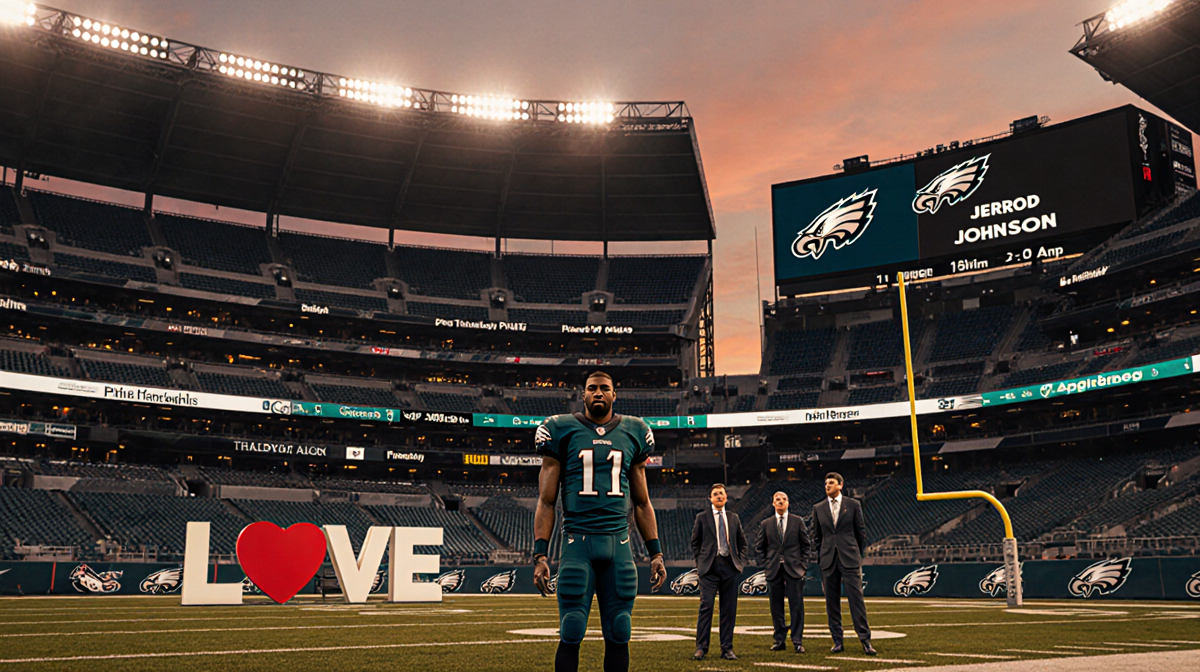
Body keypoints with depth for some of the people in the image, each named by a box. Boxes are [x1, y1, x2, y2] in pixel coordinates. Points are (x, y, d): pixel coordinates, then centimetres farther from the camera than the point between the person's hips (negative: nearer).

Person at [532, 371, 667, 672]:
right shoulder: (562, 431, 4)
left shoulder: (632, 433, 12)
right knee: (571, 635, -1)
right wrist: (540, 555, -5)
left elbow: (642, 503, 17)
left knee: (619, 636, 5)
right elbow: (546, 502, 3)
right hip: (577, 542, -2)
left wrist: (656, 552, 11)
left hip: (619, 543, 3)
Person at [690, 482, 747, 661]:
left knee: (729, 609, 3)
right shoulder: (702, 517, 6)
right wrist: (700, 562, 1)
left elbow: (742, 542, 21)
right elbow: (695, 542, 9)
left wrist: (740, 561, 8)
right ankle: (701, 648, -5)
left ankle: (727, 649, 10)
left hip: (730, 566, 3)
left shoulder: (733, 518, 15)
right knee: (706, 606, -10)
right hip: (710, 566, -3)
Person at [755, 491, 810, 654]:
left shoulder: (798, 521, 6)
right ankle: (779, 640, 13)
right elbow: (761, 547, 14)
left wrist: (802, 564, 0)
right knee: (776, 606, 4)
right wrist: (766, 565, 4)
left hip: (794, 569, -1)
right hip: (774, 570, 1)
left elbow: (805, 544, 8)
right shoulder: (765, 524, 9)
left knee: (796, 606, -3)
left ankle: (797, 641, 2)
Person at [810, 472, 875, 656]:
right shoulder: (818, 508, 9)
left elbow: (861, 531, 8)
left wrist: (857, 554, 8)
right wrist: (822, 556, 9)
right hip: (828, 561, 2)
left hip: (850, 559, -2)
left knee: (856, 599, -5)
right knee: (832, 602, 4)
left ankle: (865, 640, -1)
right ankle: (837, 641, 11)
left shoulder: (853, 505, 3)